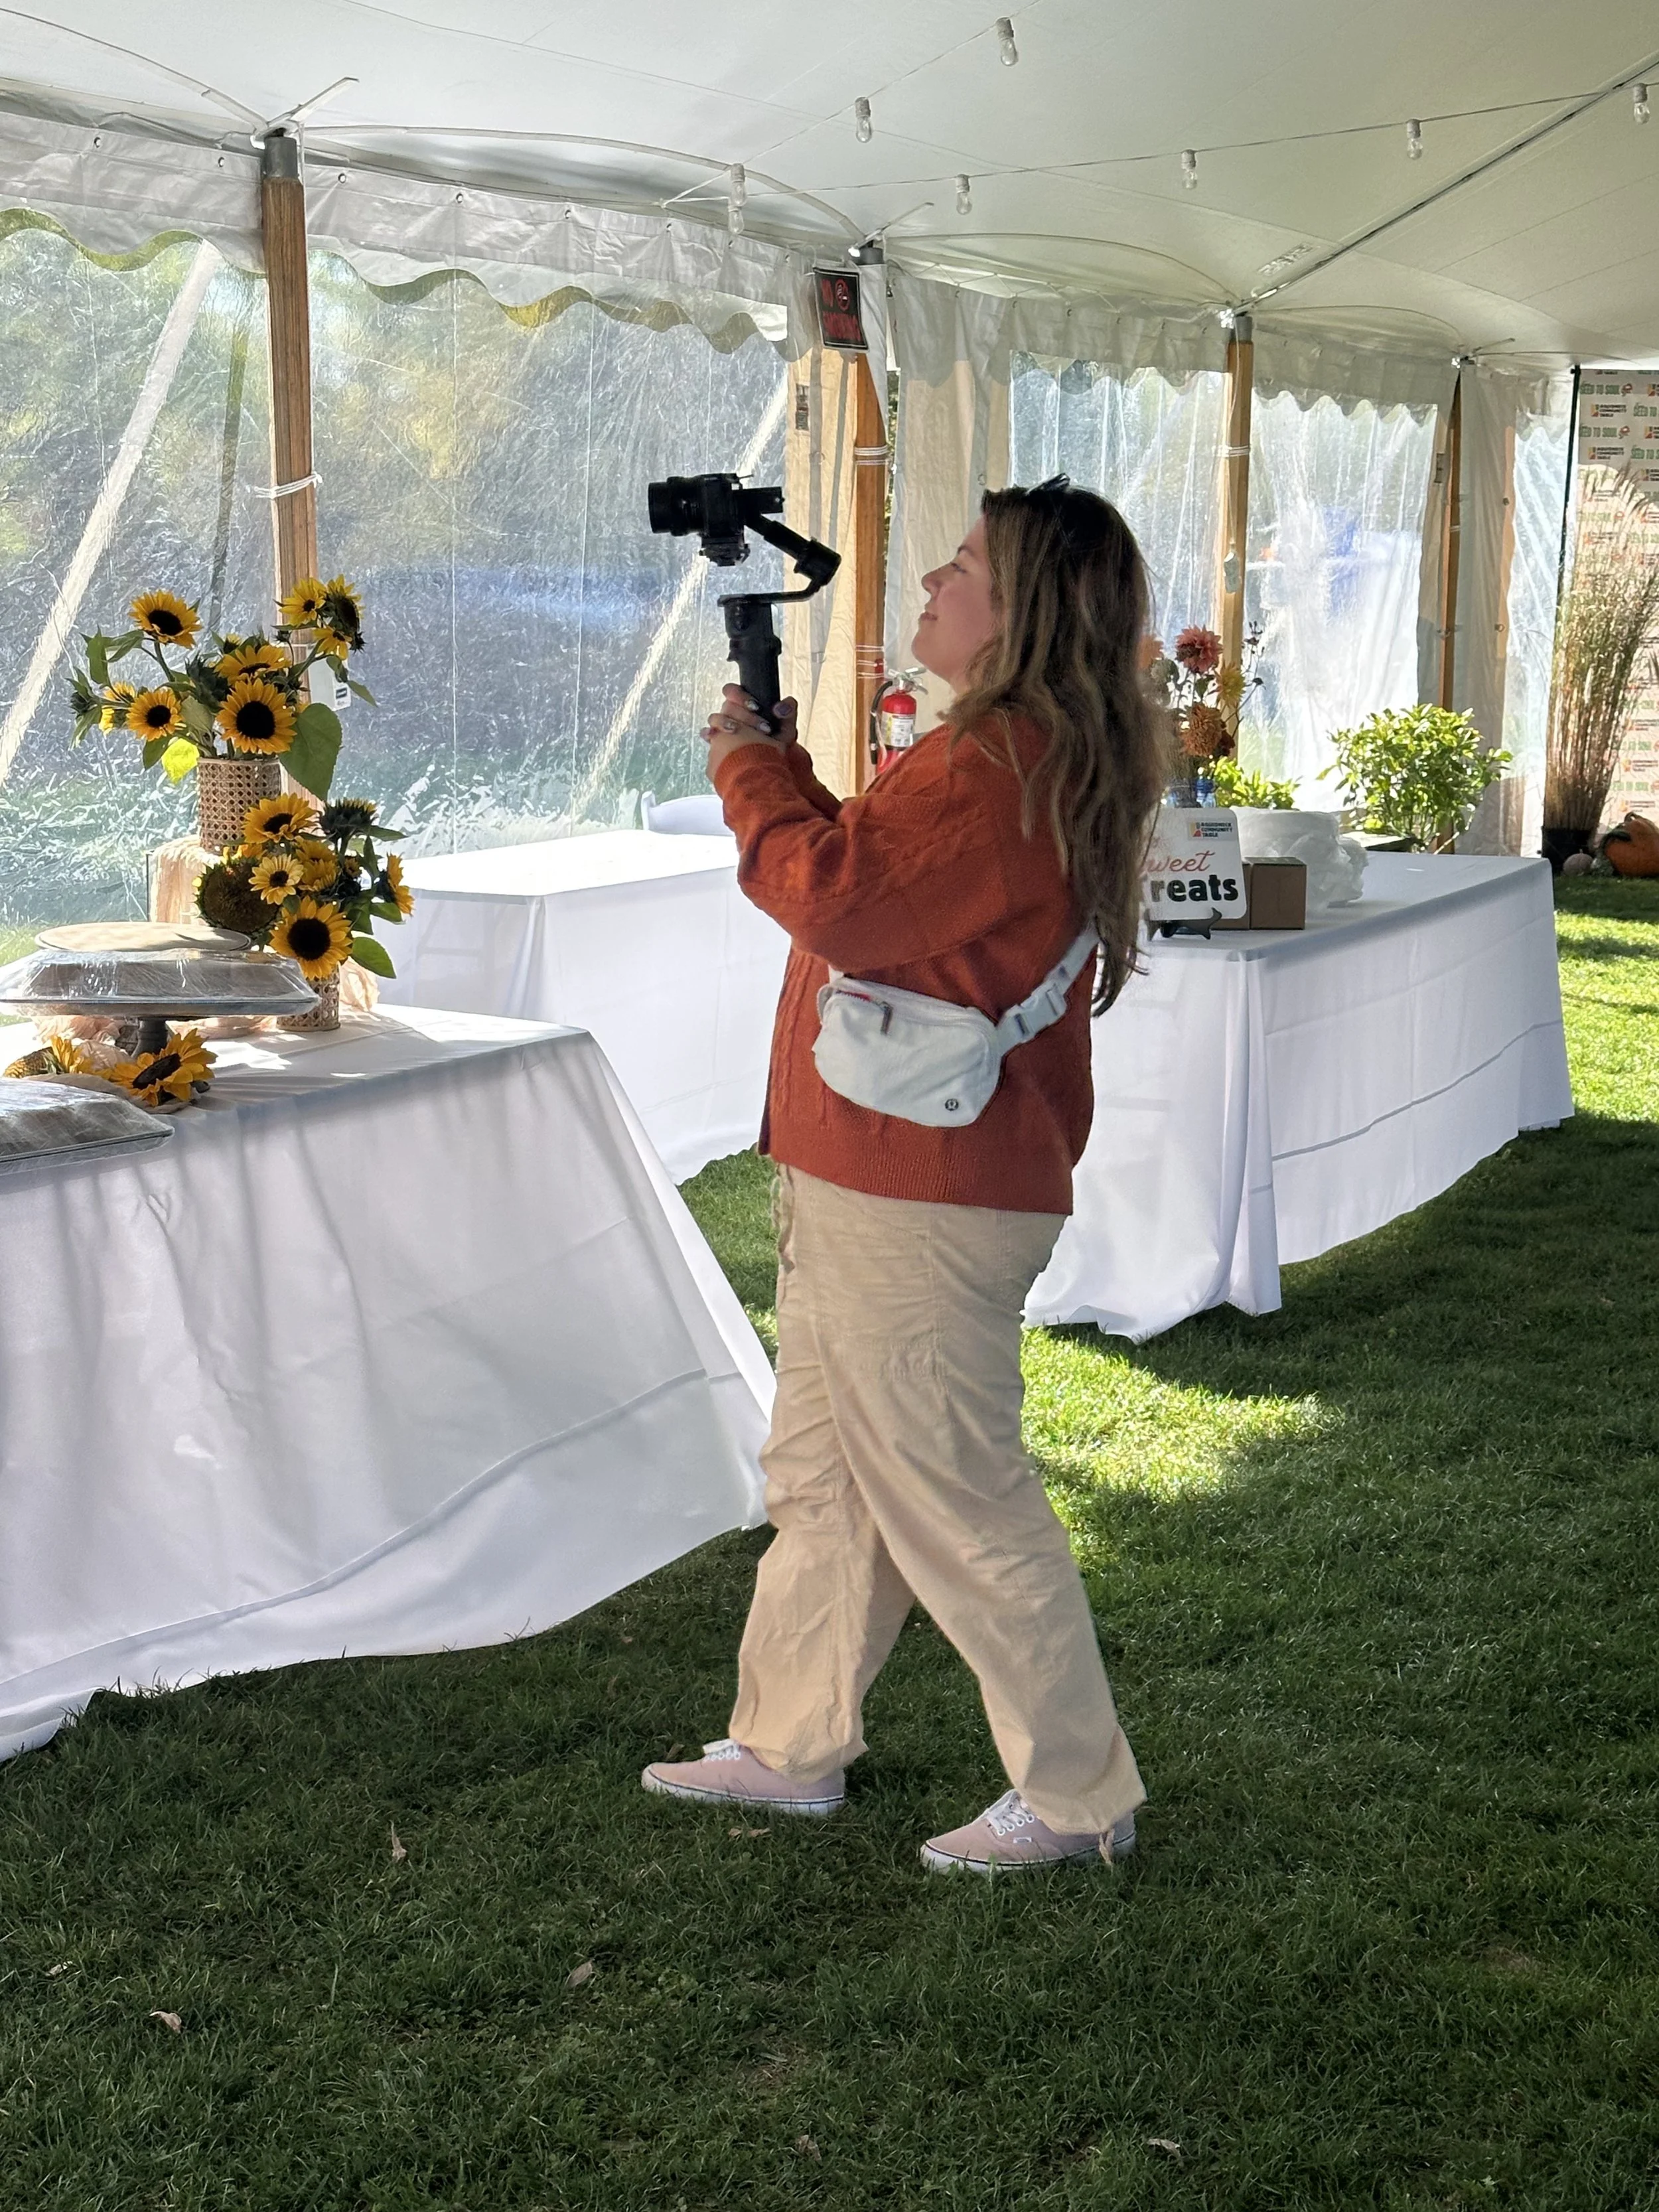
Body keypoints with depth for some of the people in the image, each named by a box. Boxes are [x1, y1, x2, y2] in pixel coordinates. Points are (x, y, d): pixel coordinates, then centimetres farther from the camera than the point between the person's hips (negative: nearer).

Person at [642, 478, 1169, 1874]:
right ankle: (792, 1747, 33)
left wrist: (748, 769, -13)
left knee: (956, 1501, -1)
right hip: (871, 1184, 11)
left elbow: (842, 903, -27)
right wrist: (782, 761, 12)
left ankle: (1078, 1798, 12)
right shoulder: (1020, 754, 15)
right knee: (823, 1480, 20)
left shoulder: (997, 767, -22)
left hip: (919, 1208, -11)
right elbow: (874, 877, 21)